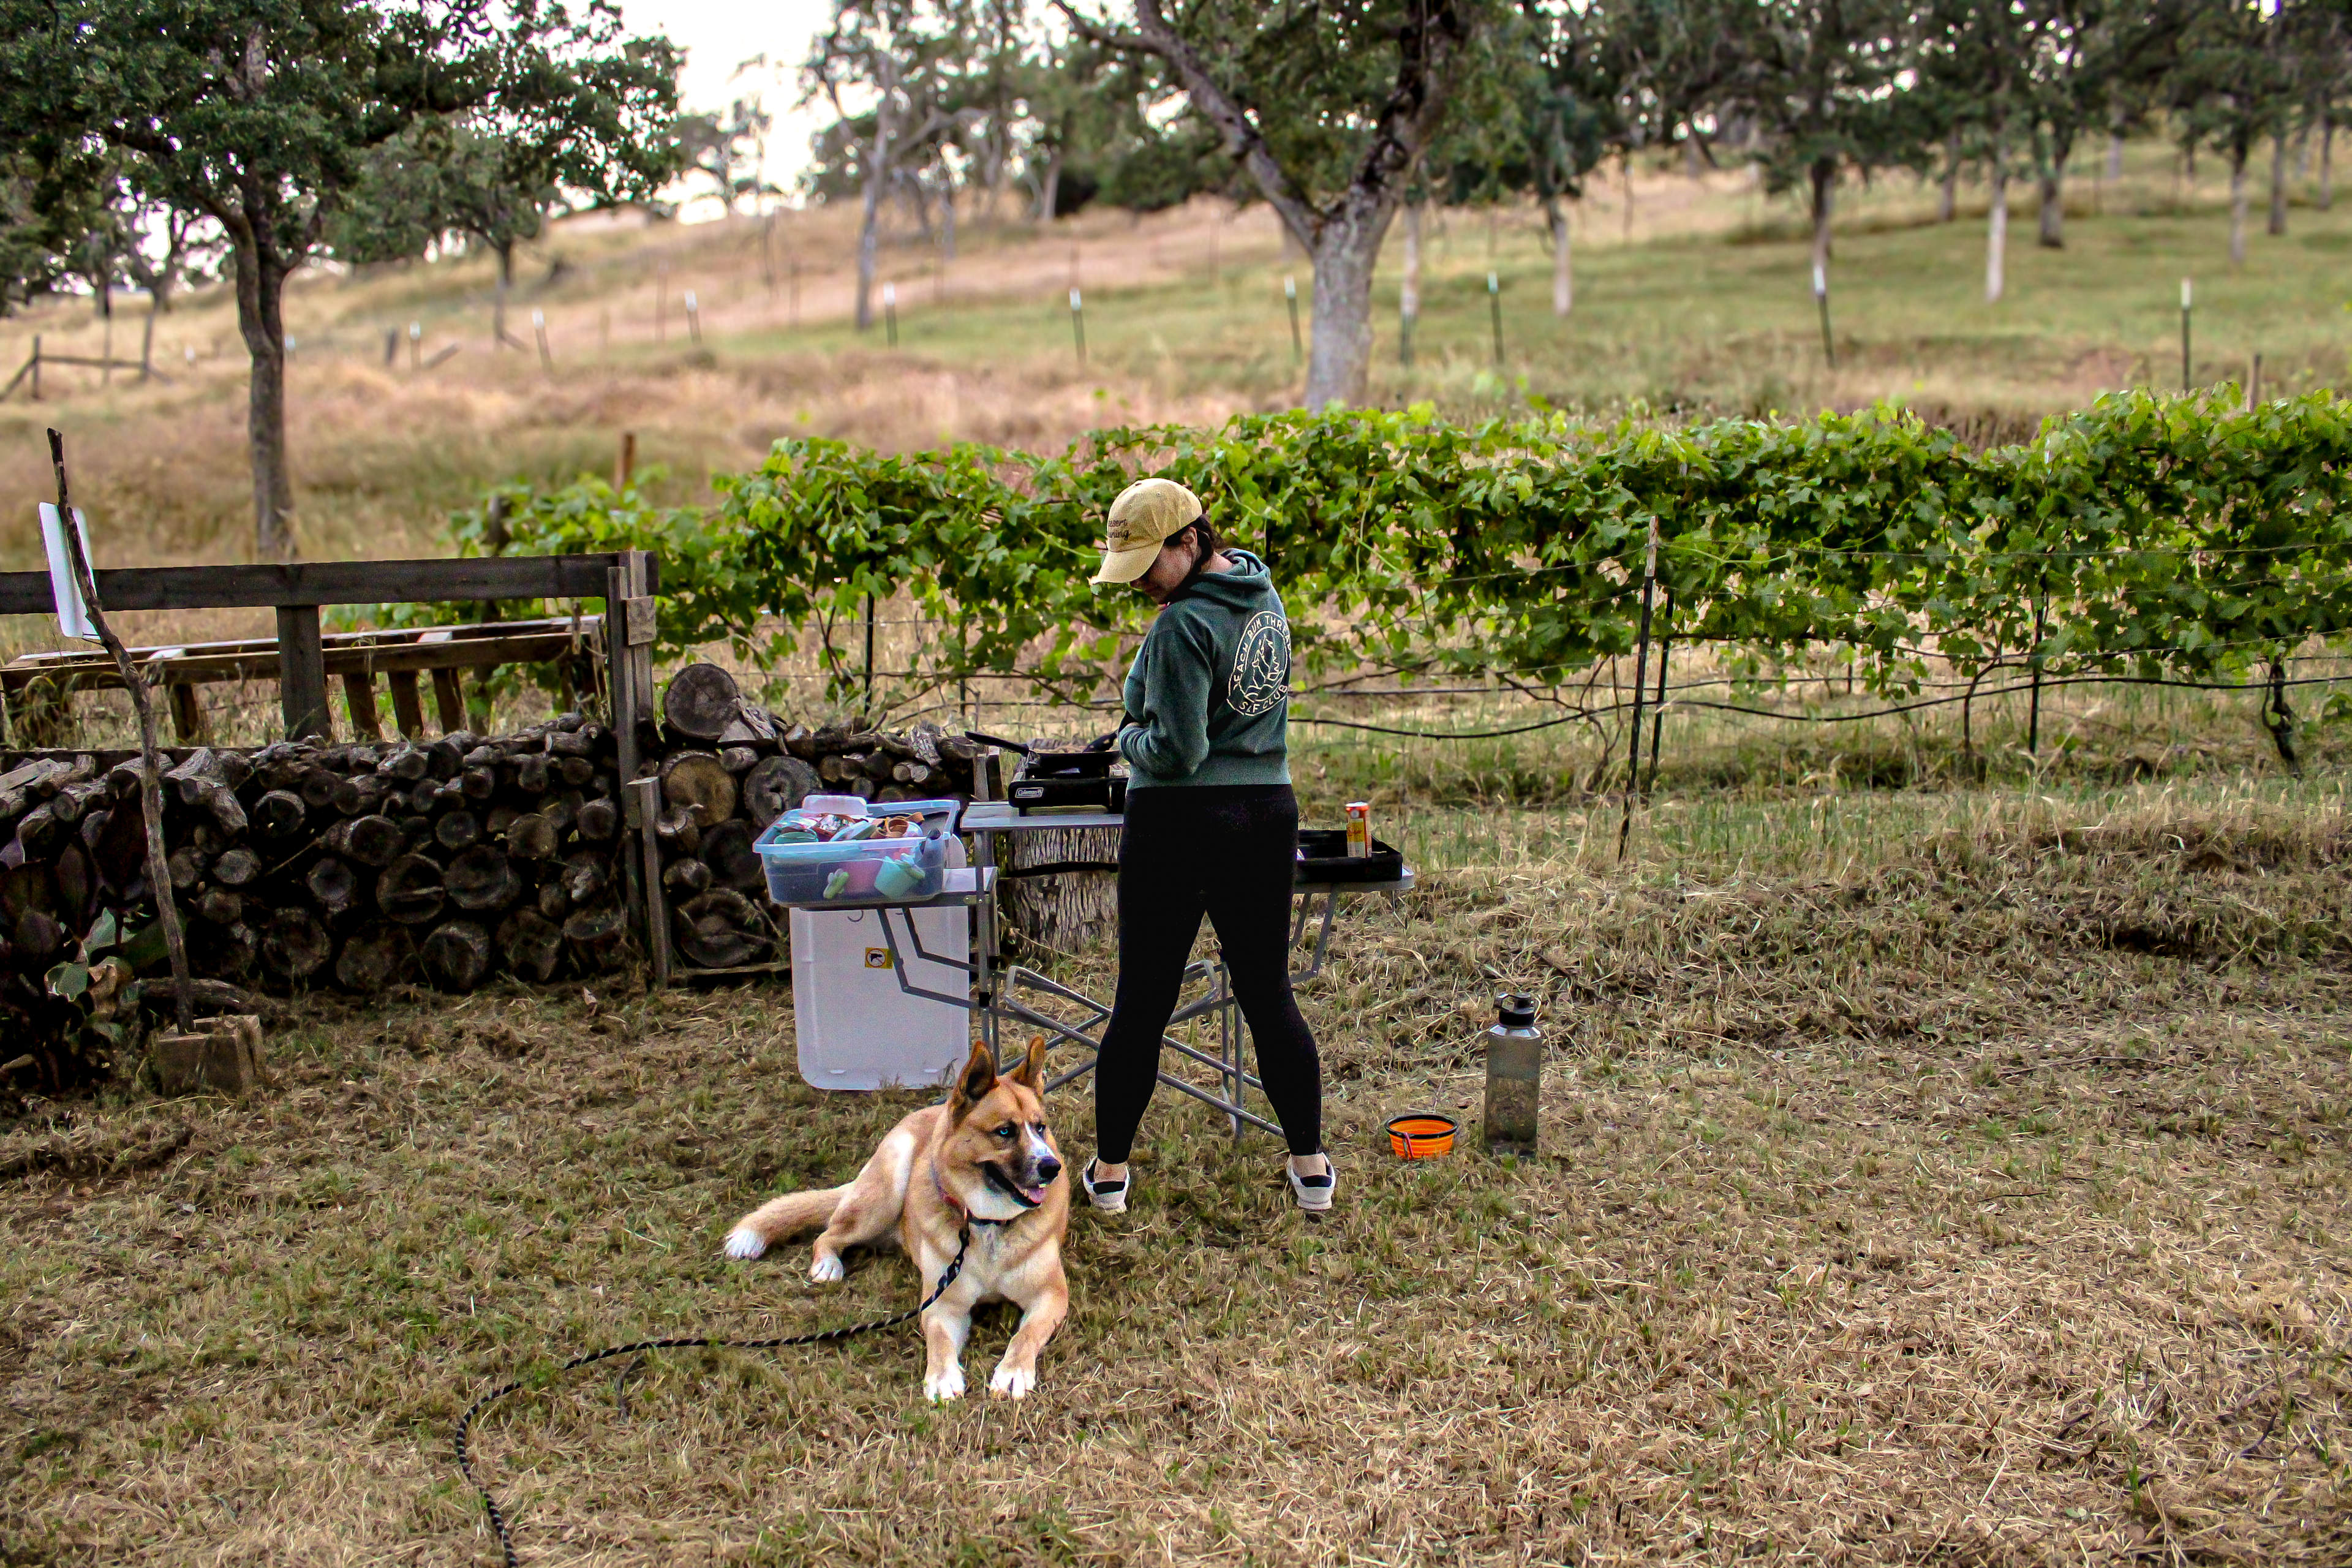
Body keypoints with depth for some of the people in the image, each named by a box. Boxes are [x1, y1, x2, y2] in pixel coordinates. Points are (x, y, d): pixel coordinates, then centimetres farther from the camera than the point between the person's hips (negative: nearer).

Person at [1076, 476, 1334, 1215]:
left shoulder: (1183, 627, -18)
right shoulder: (1262, 589, 8)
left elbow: (1177, 752, -19)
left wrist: (1130, 737, 0)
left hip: (1179, 822, -7)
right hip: (1266, 813, 7)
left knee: (1142, 1000, 6)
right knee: (1269, 994, 14)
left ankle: (1110, 1169, 18)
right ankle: (1311, 1167, 20)